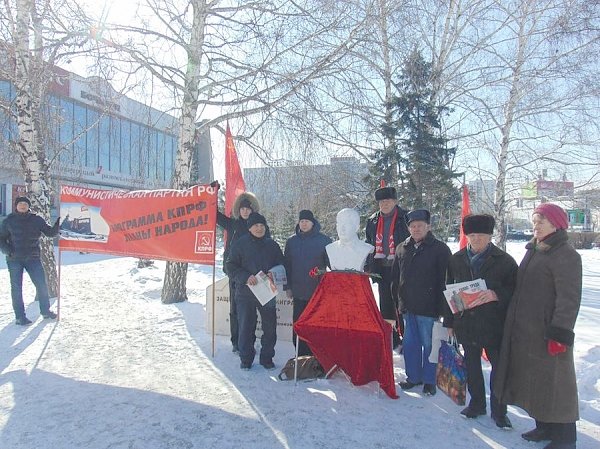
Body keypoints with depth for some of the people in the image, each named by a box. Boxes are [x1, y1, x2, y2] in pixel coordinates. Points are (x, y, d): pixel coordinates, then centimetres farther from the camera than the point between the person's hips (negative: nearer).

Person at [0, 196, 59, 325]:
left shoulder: (36, 220, 5)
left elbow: (50, 232, 3)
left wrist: (58, 224, -16)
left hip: (33, 258, 1)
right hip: (14, 259, -1)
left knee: (42, 284, 0)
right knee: (16, 288, 3)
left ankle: (45, 311, 17)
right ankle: (20, 316, 11)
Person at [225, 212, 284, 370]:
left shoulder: (272, 245, 8)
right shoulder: (240, 244, -2)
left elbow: (281, 266, 13)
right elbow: (231, 266, -5)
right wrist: (245, 277, -19)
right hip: (245, 292, -2)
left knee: (270, 326, 7)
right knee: (245, 326, 4)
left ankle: (267, 357, 23)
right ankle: (246, 358, 20)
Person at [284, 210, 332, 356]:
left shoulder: (324, 240, -3)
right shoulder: (292, 241, 7)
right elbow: (287, 265, 11)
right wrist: (288, 287, 6)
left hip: (319, 292, -3)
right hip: (298, 292, 3)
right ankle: (302, 356, 19)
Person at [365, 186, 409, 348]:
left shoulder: (405, 219, -7)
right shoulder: (373, 221, 9)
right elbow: (368, 245, 16)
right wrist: (369, 267, 10)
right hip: (382, 270, 5)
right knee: (385, 305, 13)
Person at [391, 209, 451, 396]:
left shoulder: (440, 249, -6)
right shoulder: (402, 249, 9)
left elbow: (445, 280, -9)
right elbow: (395, 277, 15)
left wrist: (441, 306, -13)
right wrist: (396, 301, 10)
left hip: (428, 307, -5)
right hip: (408, 306, 5)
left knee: (429, 344, 6)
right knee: (410, 343, 14)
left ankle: (429, 380, 22)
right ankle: (413, 376, 29)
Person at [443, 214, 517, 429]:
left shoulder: (504, 261, -6)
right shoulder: (456, 259, 4)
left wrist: (496, 295, -25)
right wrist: (449, 321, 8)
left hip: (494, 324, -3)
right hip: (466, 321, 3)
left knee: (499, 366, 6)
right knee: (472, 365, 16)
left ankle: (499, 410, 23)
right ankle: (476, 403, 34)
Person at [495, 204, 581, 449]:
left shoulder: (566, 255, -13)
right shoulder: (533, 251, 14)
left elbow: (569, 299, -18)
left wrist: (560, 333, -22)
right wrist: (512, 323, 19)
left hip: (546, 333, -8)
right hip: (524, 331, 9)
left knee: (552, 381, 2)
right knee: (534, 380, 16)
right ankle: (545, 427, 31)